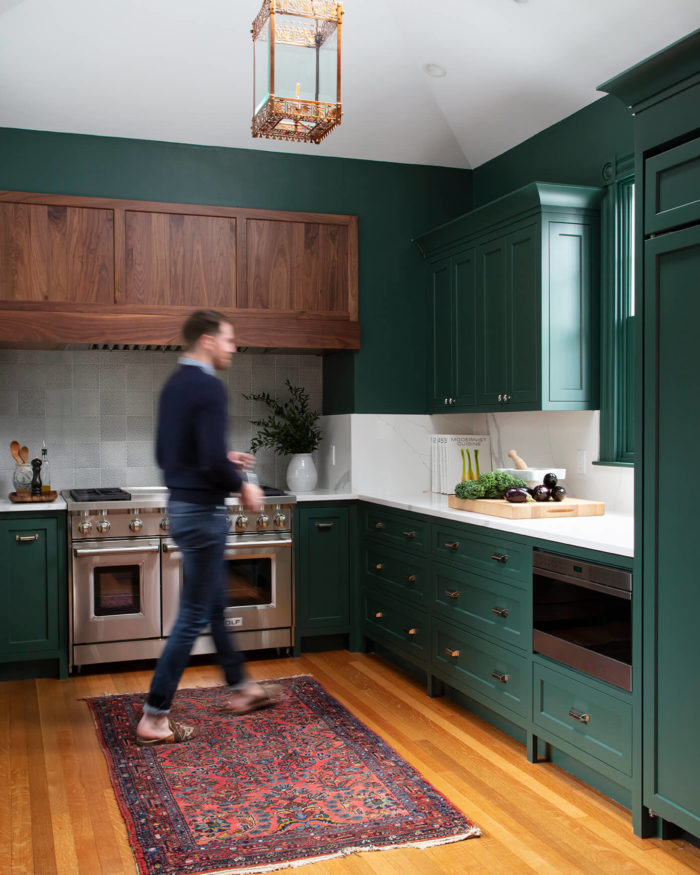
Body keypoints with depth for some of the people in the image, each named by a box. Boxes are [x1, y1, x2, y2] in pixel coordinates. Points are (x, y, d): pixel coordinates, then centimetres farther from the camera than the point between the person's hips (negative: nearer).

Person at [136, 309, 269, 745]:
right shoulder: (209, 387, -18)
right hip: (202, 511, -10)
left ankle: (240, 688, 36)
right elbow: (213, 461, -27)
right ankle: (155, 717, 7)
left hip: (180, 505, 10)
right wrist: (243, 486, -8)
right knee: (193, 616, -1)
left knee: (215, 604, 20)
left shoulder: (173, 386, 10)